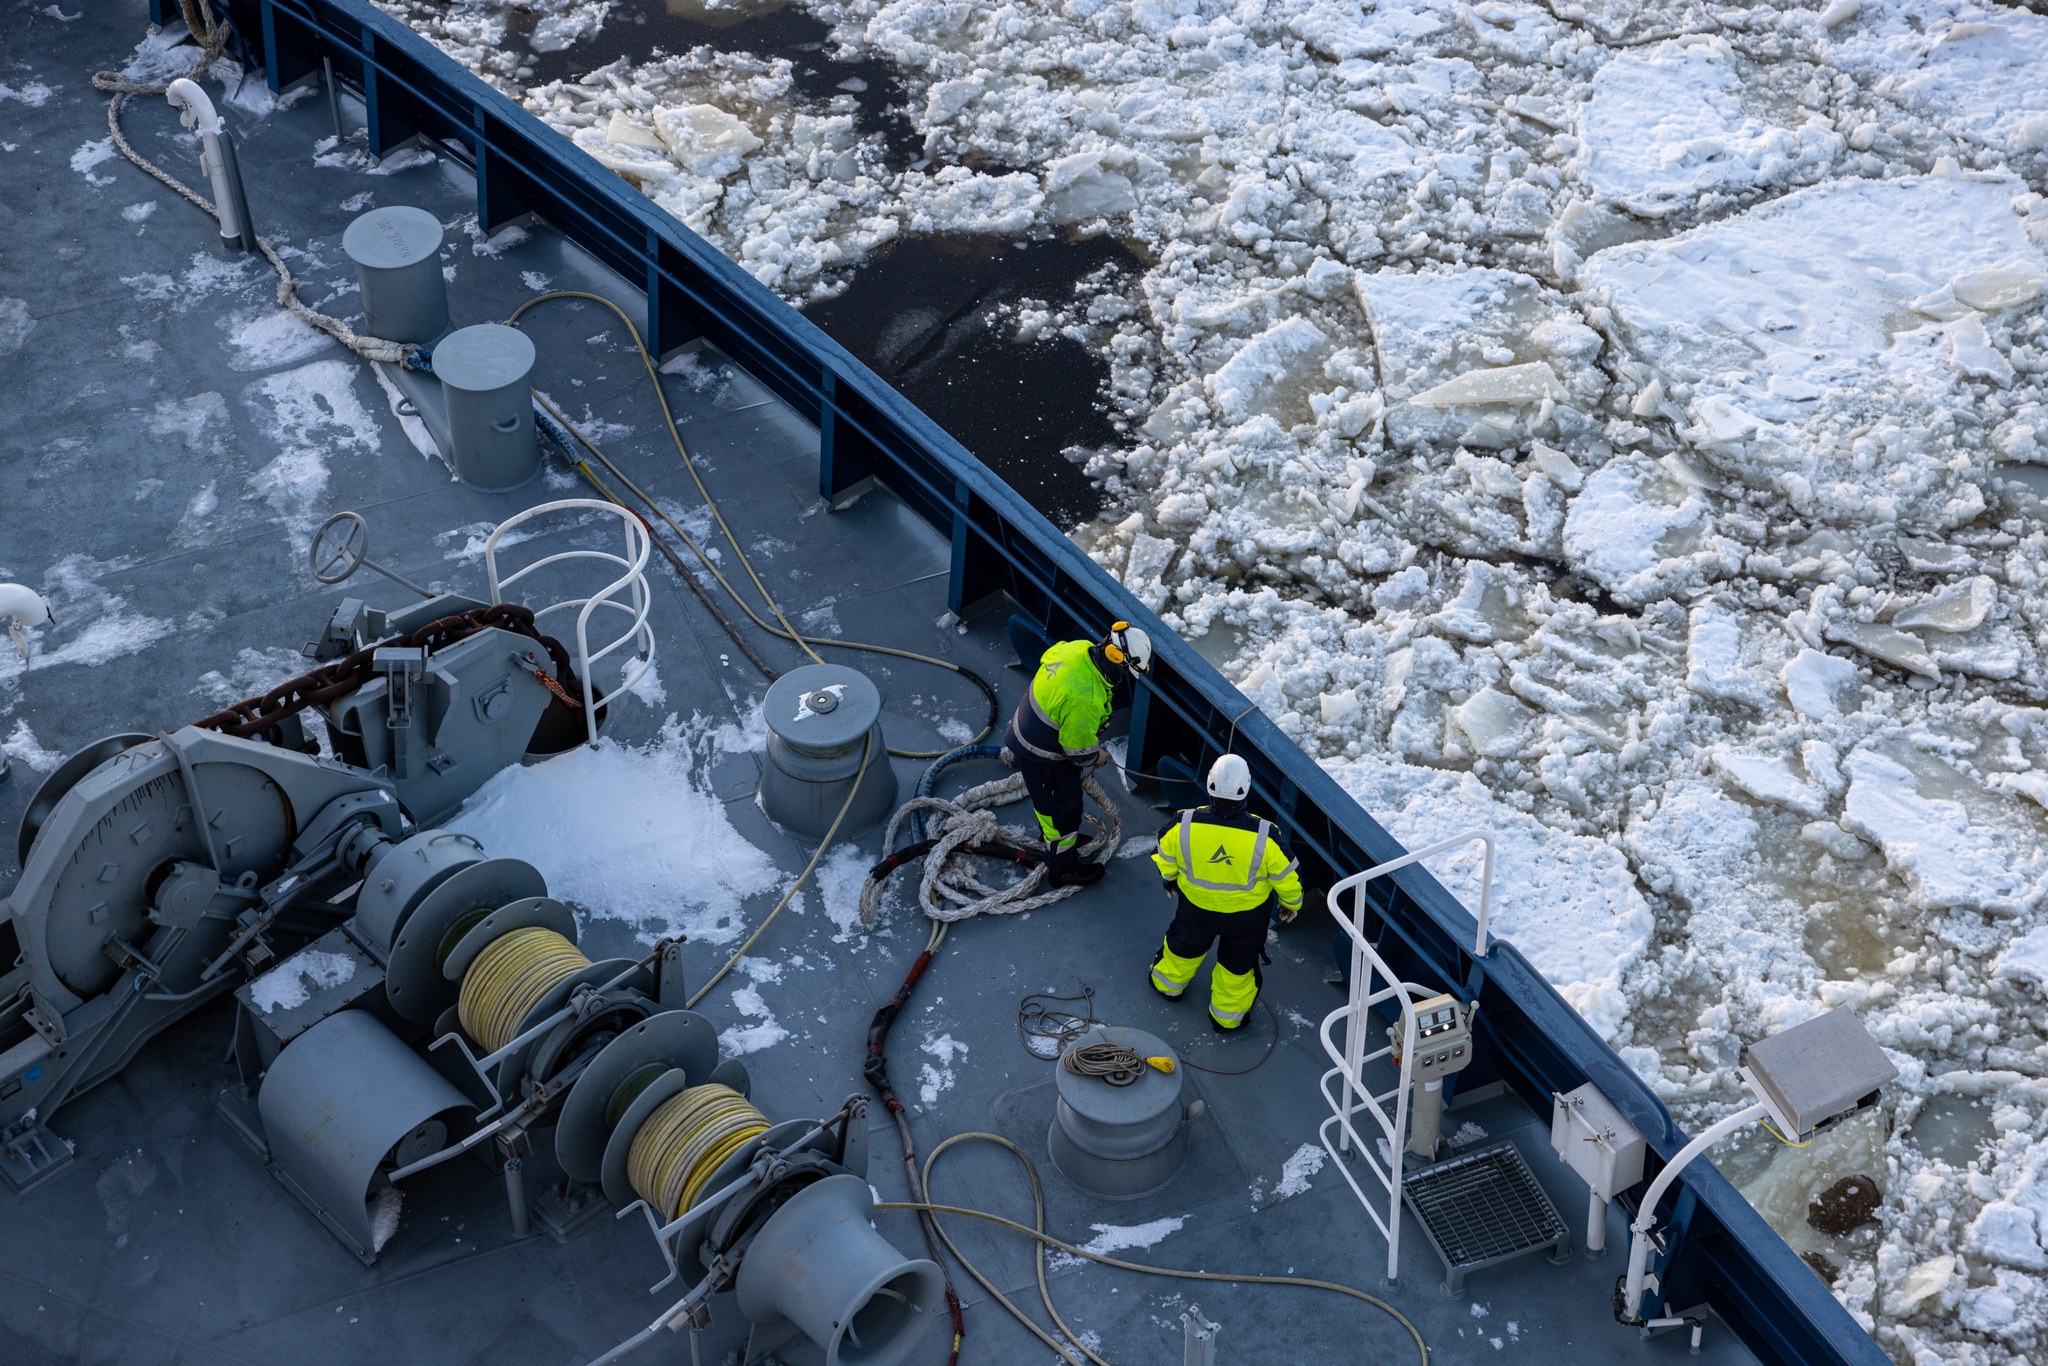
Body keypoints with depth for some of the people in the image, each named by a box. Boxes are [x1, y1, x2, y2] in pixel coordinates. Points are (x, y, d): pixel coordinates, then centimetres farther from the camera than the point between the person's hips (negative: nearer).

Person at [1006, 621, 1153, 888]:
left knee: (1049, 800, 34)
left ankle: (1050, 834, 60)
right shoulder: (1084, 698, -41)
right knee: (1064, 808, 14)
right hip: (1043, 754, -8)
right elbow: (1078, 748, -28)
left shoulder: (1080, 647, -16)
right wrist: (1095, 756, -3)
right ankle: (1063, 869, 35)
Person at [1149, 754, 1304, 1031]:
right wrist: (1291, 903, 6)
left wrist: (1170, 880, 15)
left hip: (1196, 905, 2)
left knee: (1186, 944, 33)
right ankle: (1227, 1016, 48)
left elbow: (1165, 860, -9)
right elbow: (1286, 876, -17)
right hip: (1247, 913, -1)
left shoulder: (1183, 825, -31)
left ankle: (1169, 983, 61)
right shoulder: (1264, 836, -34)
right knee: (1238, 964, 26)